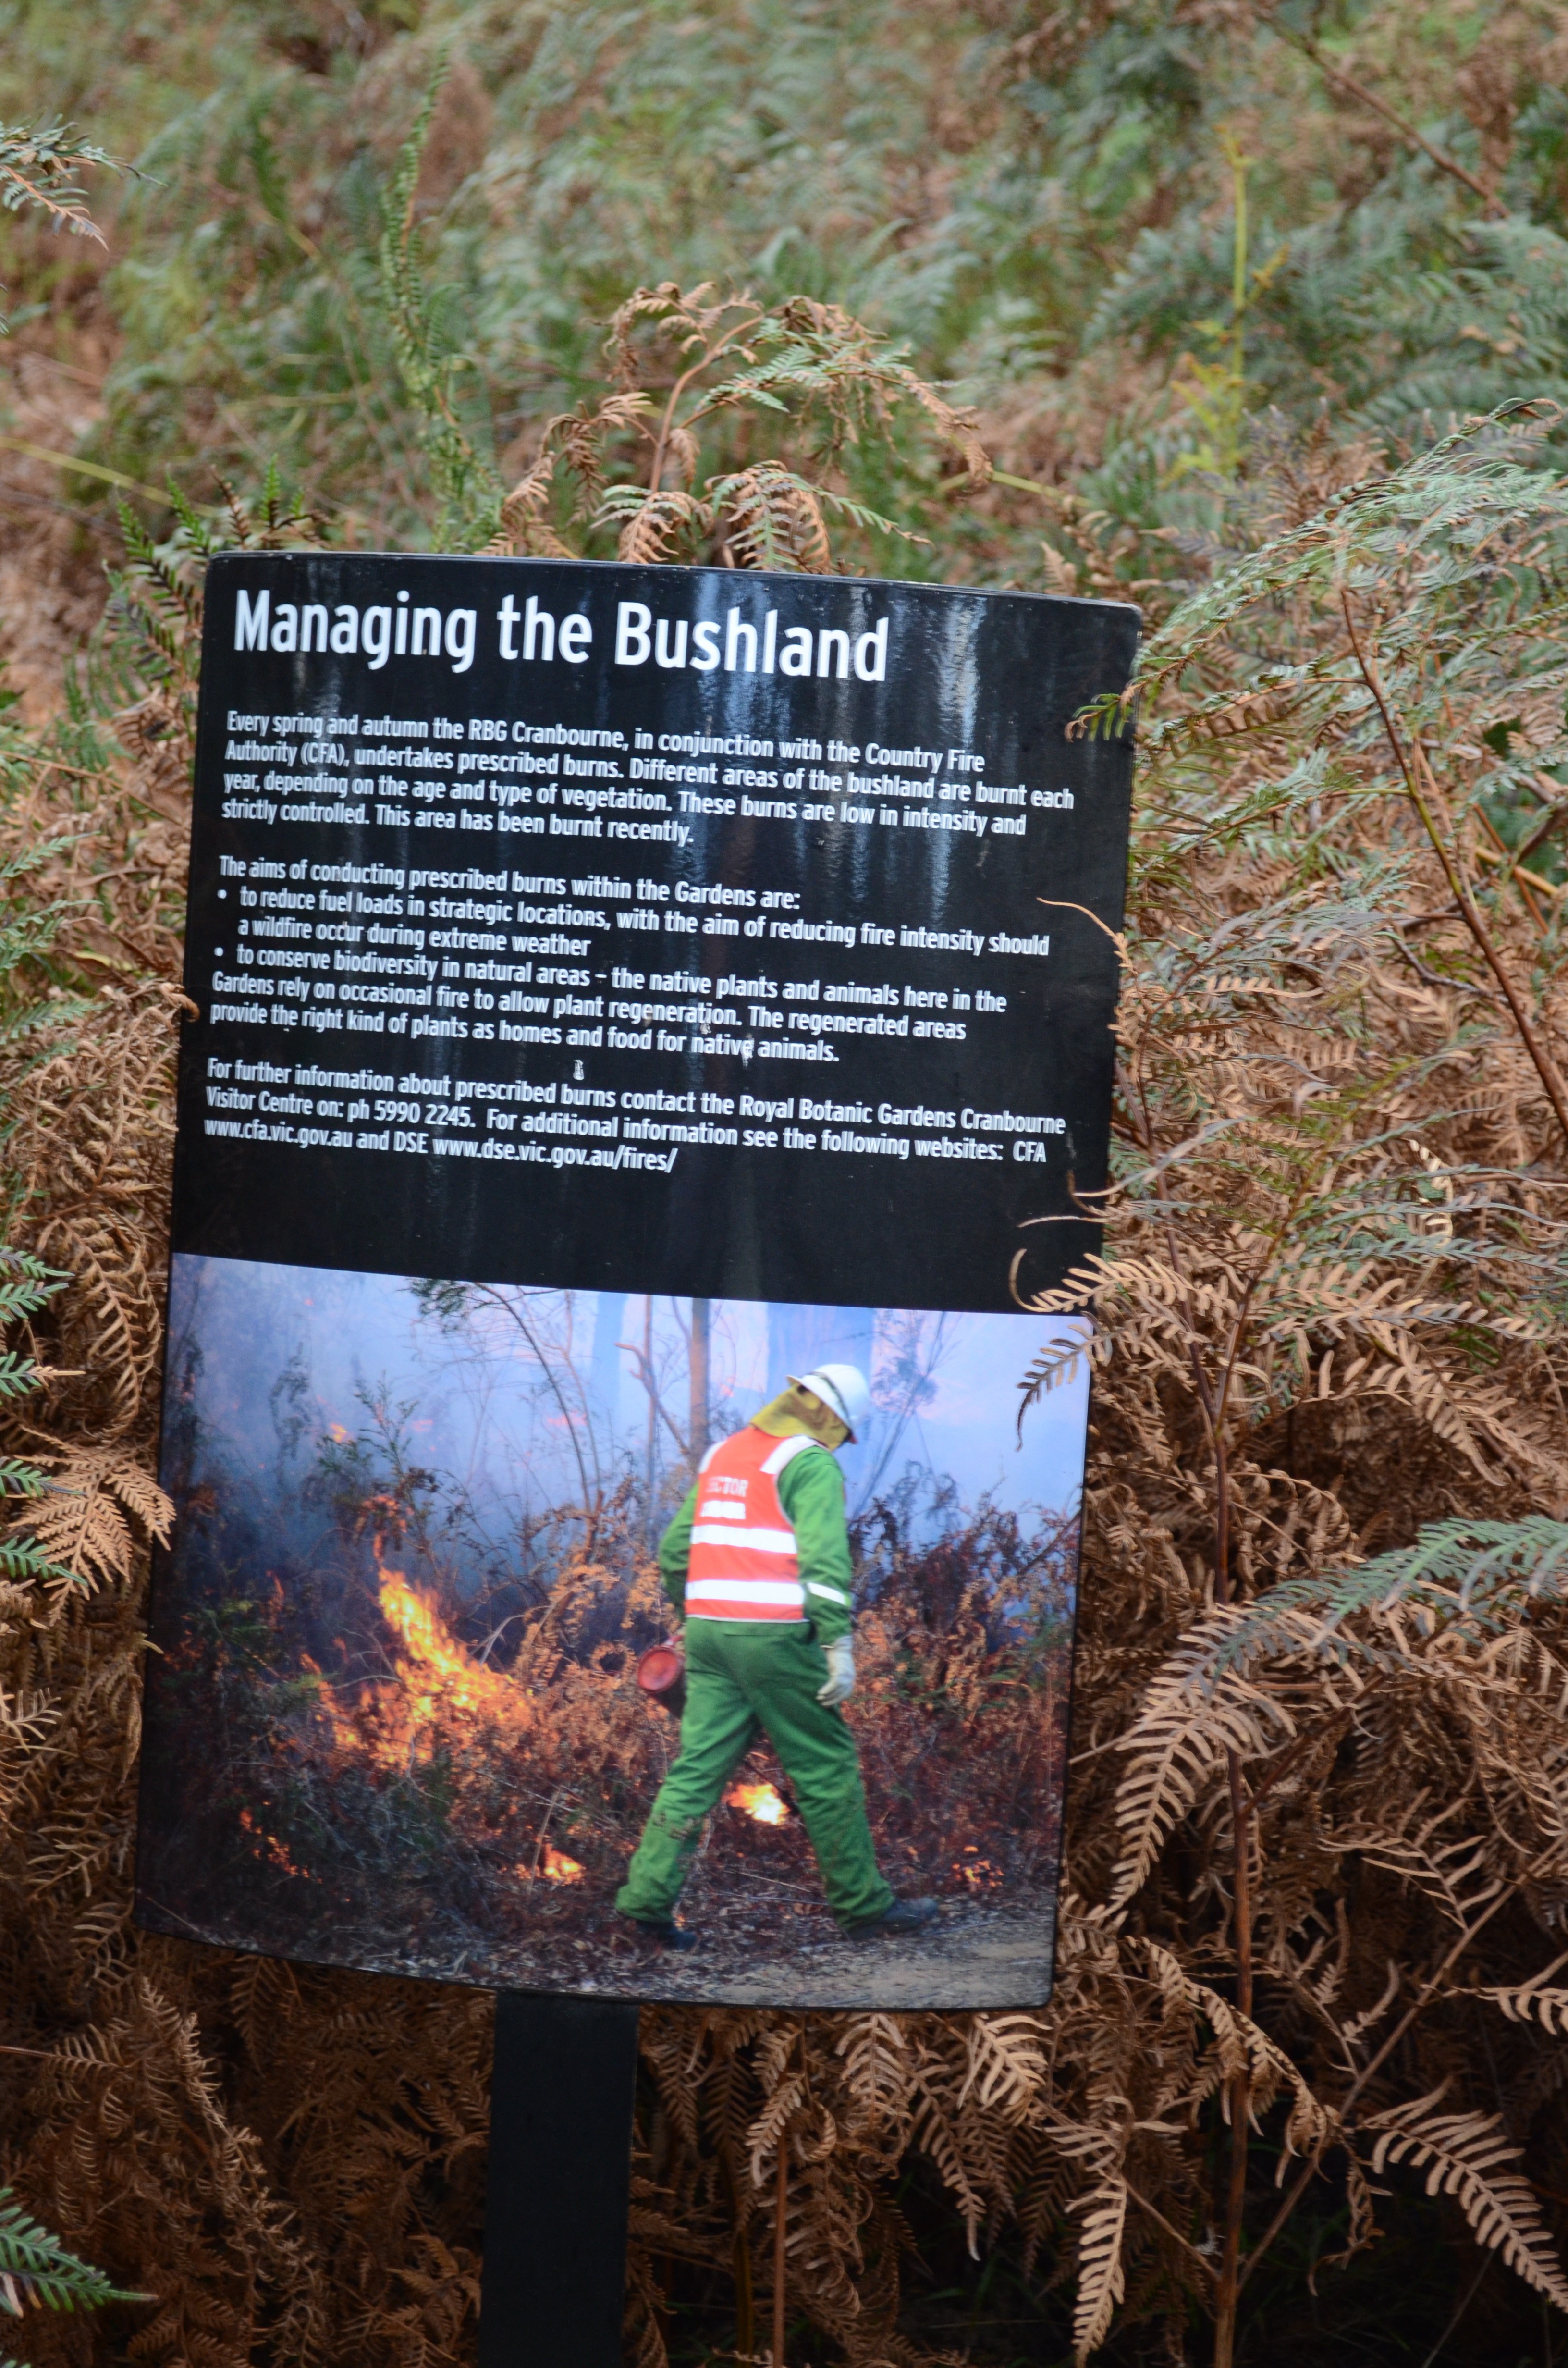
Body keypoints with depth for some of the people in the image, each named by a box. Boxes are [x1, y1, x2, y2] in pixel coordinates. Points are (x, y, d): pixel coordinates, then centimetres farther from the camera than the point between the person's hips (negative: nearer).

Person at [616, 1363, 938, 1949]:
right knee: (827, 1770, 3)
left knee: (697, 1768, 7)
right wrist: (839, 1643, -17)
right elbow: (825, 1559, -15)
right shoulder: (811, 1463, -4)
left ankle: (647, 1894, -1)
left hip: (708, 1633, 7)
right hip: (775, 1635, -7)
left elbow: (675, 1552, 22)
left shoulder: (721, 1454, 19)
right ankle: (864, 1904, 10)